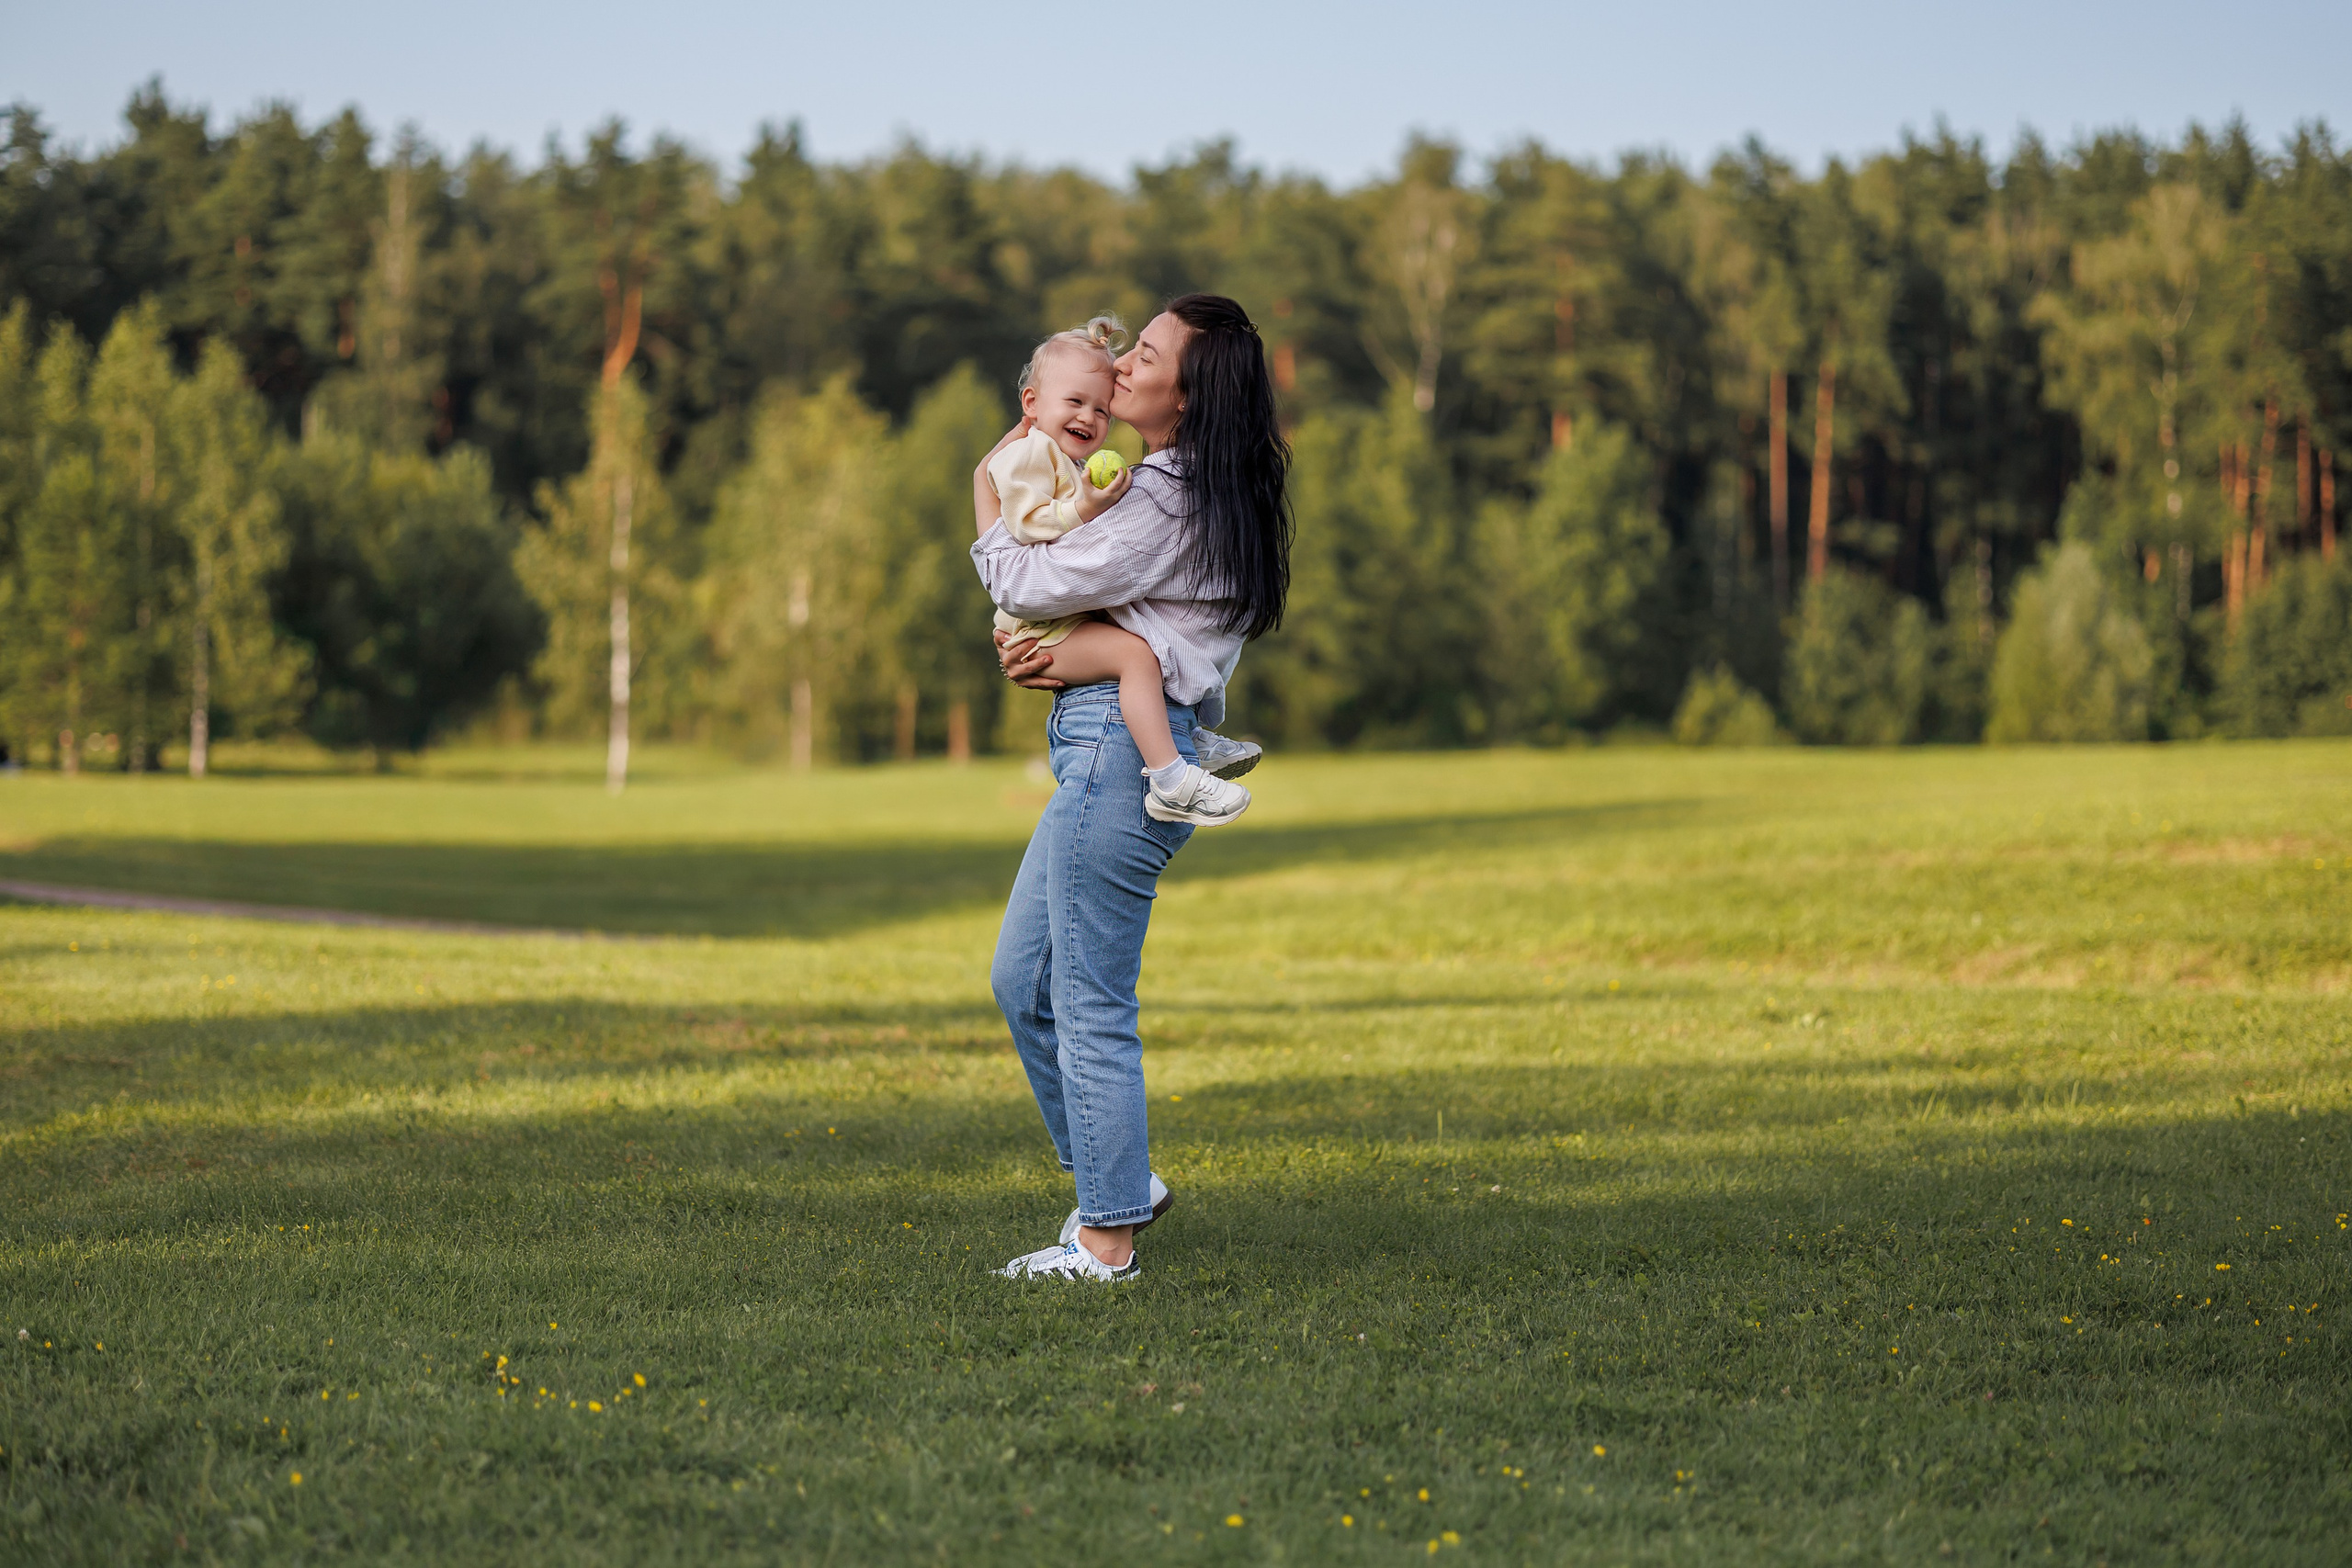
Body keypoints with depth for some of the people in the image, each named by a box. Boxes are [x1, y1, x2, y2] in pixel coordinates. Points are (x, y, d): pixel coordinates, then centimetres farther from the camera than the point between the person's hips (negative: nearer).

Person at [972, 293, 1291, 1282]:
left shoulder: (1164, 497, -15)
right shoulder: (1203, 491, 18)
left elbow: (1032, 583, -15)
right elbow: (1093, 605, 19)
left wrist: (987, 497, 4)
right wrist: (1038, 654, -3)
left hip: (1123, 748, -10)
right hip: (1105, 752, 10)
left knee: (1089, 1002, -5)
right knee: (1023, 978, 17)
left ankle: (1106, 1238, 1)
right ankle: (1117, 1180, 24)